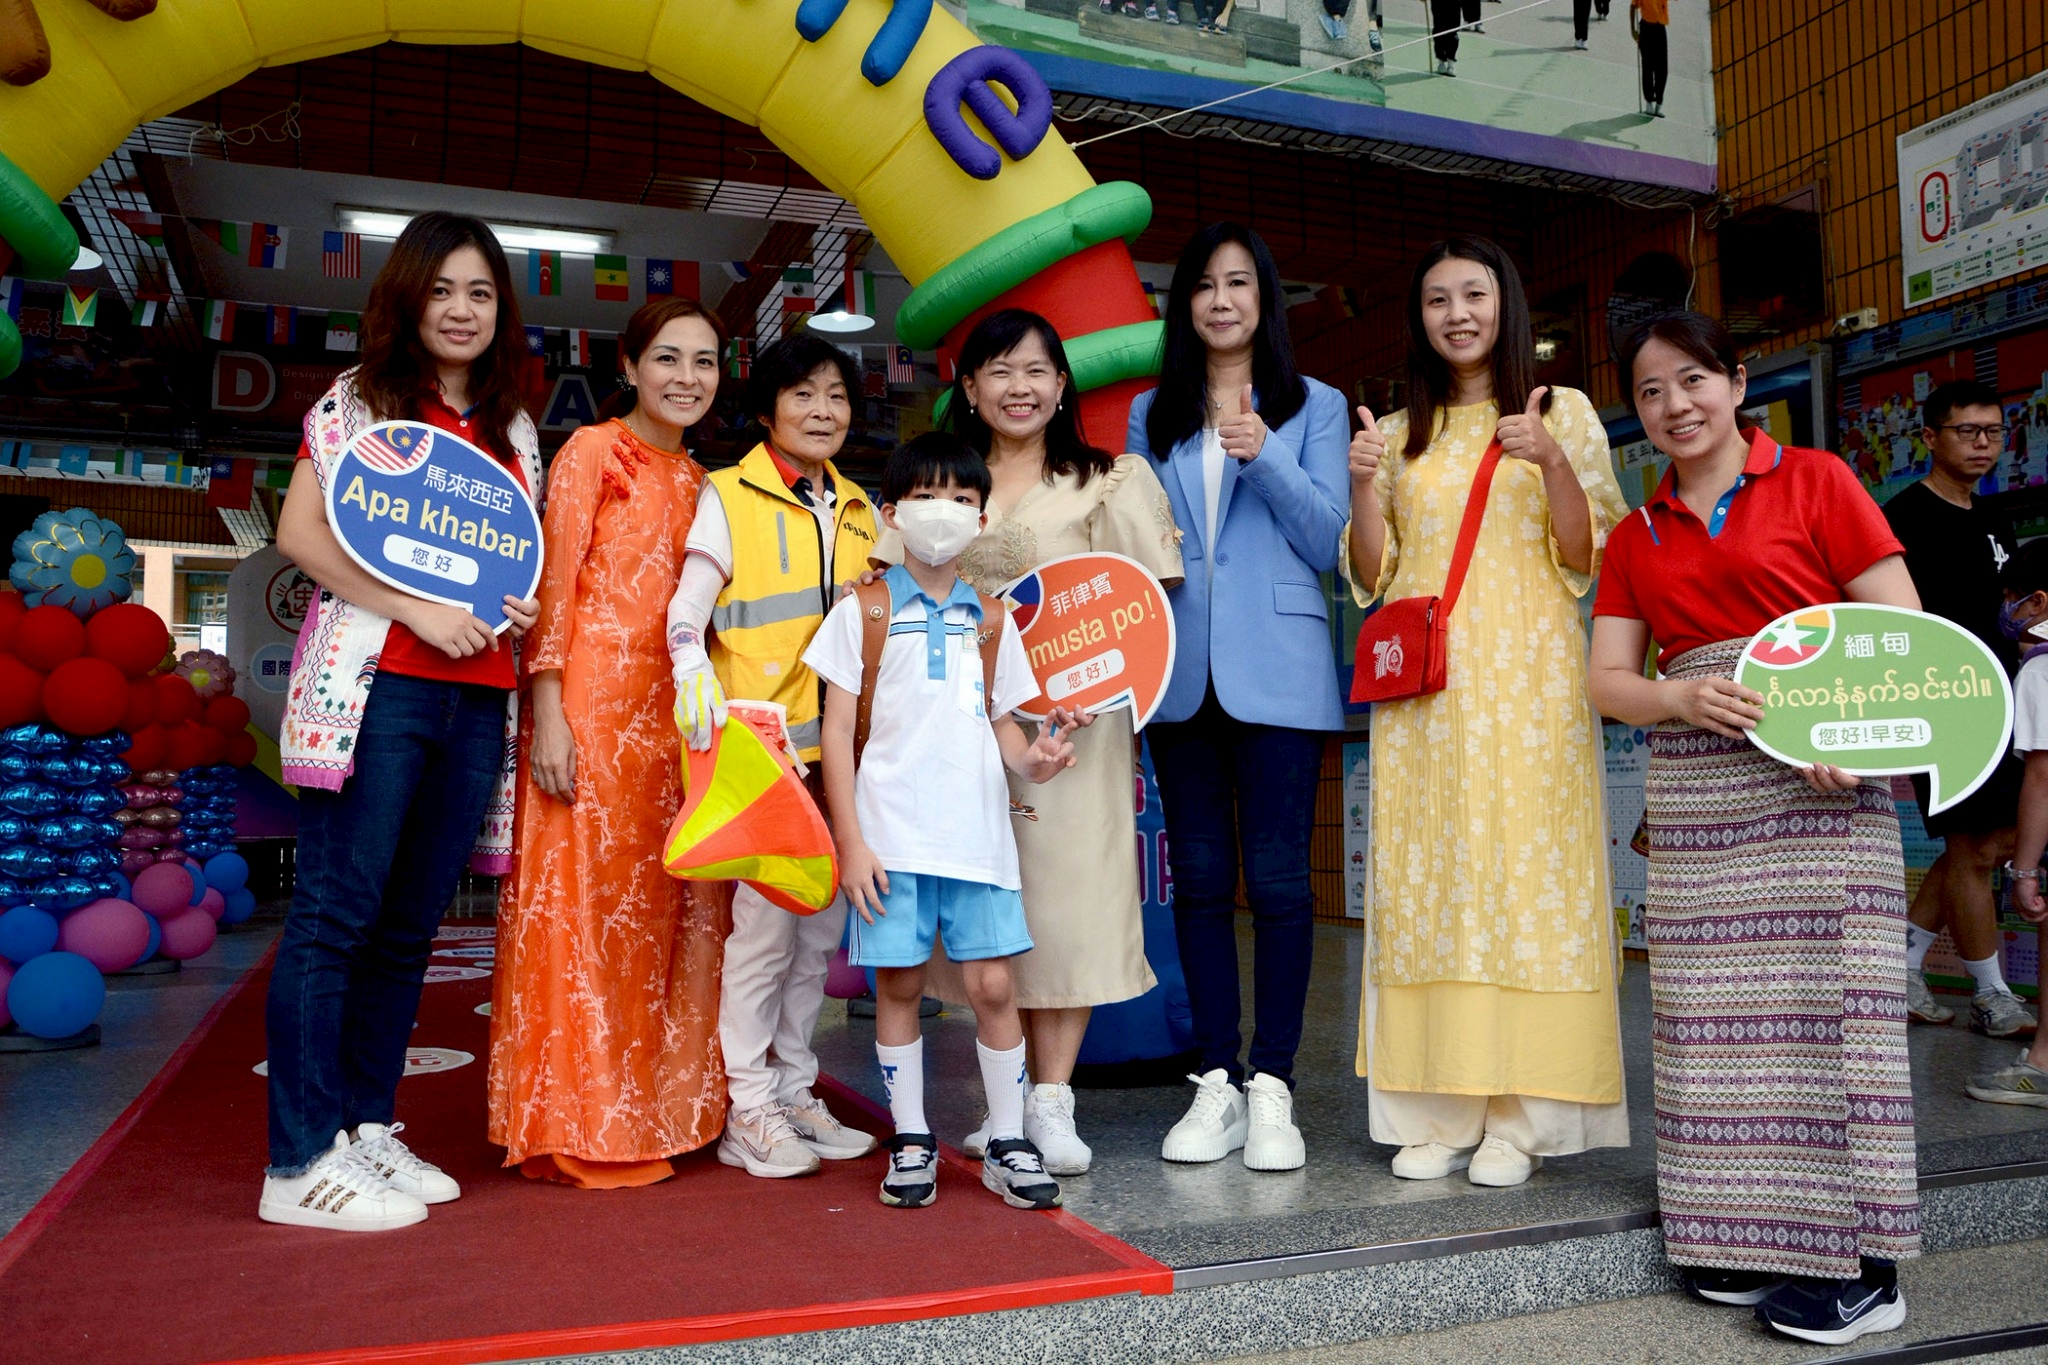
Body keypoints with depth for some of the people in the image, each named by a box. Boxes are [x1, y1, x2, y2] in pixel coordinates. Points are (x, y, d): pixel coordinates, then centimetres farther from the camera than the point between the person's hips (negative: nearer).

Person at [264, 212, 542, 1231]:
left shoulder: (513, 429, 19)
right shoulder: (359, 400, 5)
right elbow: (301, 533, -4)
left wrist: (523, 608, 0)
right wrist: (420, 609, -14)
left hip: (478, 700, 5)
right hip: (376, 686, -5)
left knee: (410, 924, 9)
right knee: (336, 912, -5)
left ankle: (365, 1124, 20)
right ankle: (302, 1162, 2)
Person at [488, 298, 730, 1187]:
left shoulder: (696, 480, 18)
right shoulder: (594, 449, 0)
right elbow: (553, 585, -7)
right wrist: (548, 714, -15)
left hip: (668, 715, 6)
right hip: (591, 708, -6)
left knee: (663, 905, 7)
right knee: (583, 898, -3)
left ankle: (652, 1106, 19)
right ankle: (577, 1125, 7)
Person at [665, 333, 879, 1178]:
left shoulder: (857, 511, 17)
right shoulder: (729, 496, 0)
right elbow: (684, 618, -6)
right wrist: (700, 697, -22)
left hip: (838, 749, 6)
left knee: (821, 928, 11)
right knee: (766, 923, -6)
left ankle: (793, 1092, 24)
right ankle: (747, 1114, 8)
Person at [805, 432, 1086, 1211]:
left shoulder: (991, 621, 13)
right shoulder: (863, 612, 3)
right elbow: (837, 728, 0)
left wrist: (1032, 759, -7)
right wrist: (849, 843, -6)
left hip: (979, 831, 2)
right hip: (892, 833, -2)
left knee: (992, 983, 2)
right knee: (899, 984, 5)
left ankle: (1008, 1143, 16)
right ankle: (911, 1143, 20)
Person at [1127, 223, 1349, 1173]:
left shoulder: (1314, 408, 9)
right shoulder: (1152, 416, 16)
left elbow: (1327, 540, 0)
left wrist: (1265, 457, -12)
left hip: (1277, 671, -2)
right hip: (1179, 670, 3)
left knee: (1277, 877, -4)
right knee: (1200, 878, 5)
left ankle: (1273, 1087, 6)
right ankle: (1217, 1081, 14)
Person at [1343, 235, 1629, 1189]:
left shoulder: (1563, 411, 8)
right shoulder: (1399, 435, 15)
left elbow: (1587, 557, 1)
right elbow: (1373, 577, 12)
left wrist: (1552, 463, -14)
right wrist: (1362, 485, -4)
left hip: (1524, 680, -2)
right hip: (1422, 687, 3)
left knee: (1524, 871, -4)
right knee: (1424, 880, 1)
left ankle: (1518, 1118, 6)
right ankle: (1436, 1113, 9)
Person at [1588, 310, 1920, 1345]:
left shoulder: (1814, 482, 3)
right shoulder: (1635, 538, 15)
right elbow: (1607, 679, 9)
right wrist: (1682, 697, -12)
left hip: (1819, 782, -4)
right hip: (1693, 788, 4)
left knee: (1825, 995, -5)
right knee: (1717, 1011, 4)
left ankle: (1860, 1266, 4)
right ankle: (1754, 1235, 16)